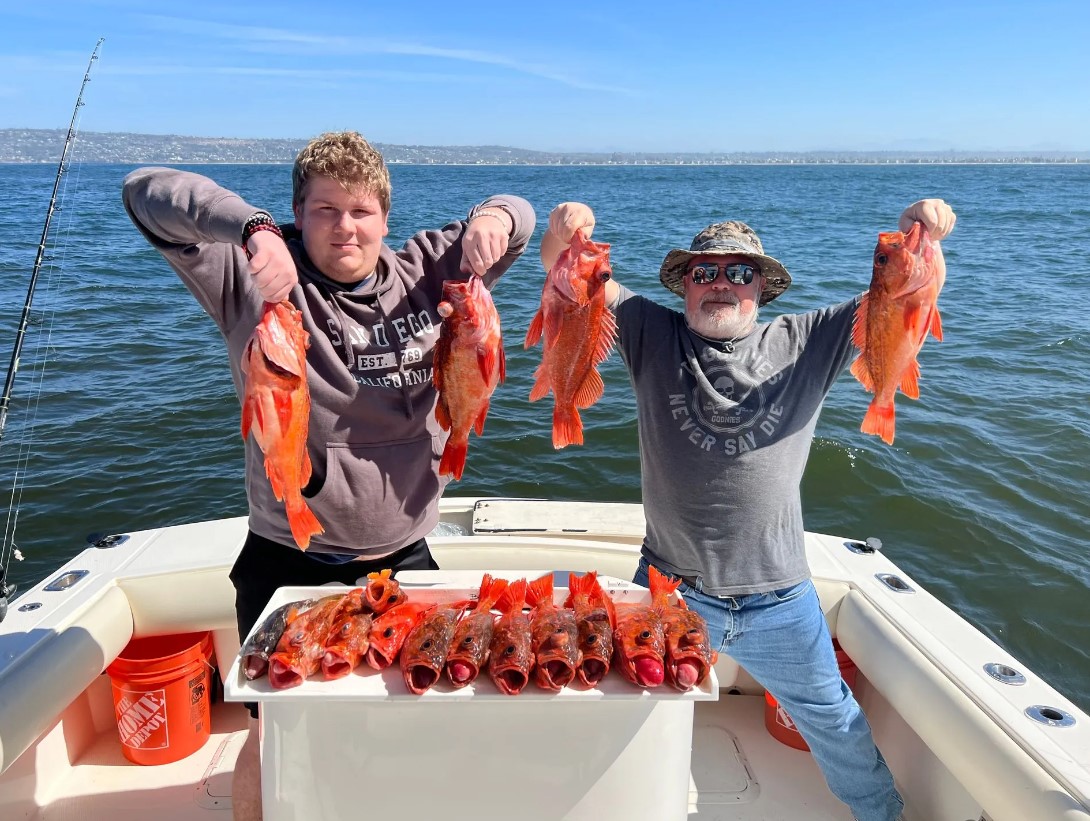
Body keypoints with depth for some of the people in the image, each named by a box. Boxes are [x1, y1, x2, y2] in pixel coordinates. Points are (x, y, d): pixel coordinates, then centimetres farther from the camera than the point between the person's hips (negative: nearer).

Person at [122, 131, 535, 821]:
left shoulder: (424, 272, 0)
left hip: (405, 555, 3)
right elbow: (146, 191, -14)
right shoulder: (261, 278, -9)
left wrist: (494, 216, -15)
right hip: (288, 562, -3)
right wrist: (251, 228, -32)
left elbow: (519, 218, 10)